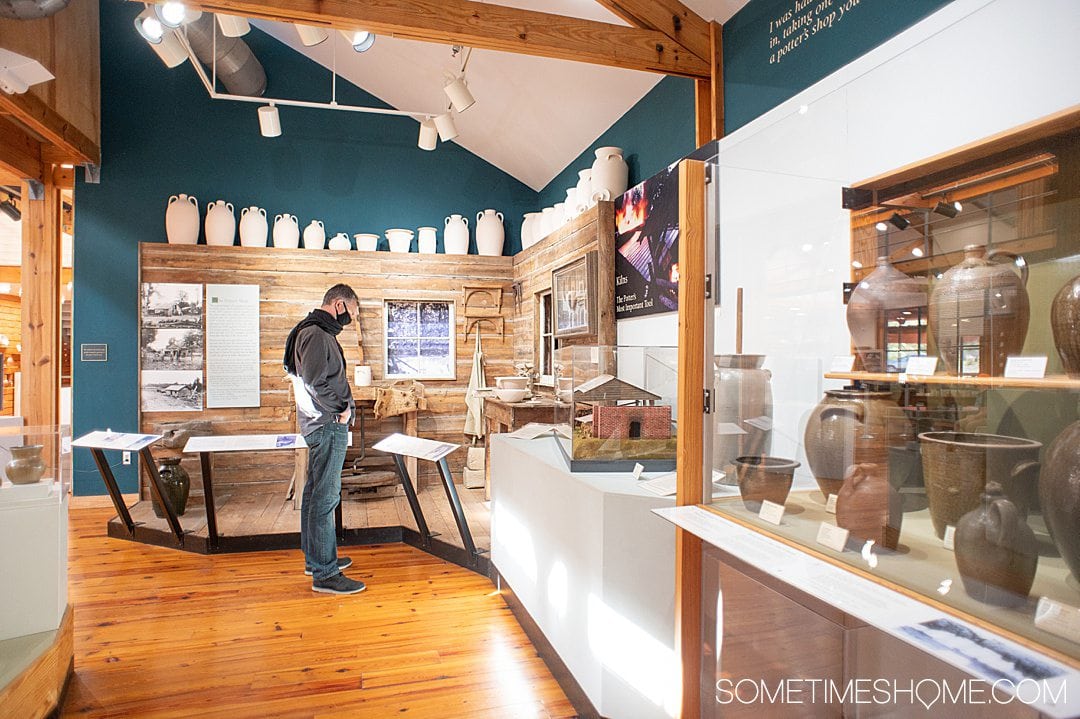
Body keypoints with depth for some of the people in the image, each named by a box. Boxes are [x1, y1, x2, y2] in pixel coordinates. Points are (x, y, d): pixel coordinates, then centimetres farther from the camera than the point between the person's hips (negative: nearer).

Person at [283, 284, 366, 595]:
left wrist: (343, 399, 7)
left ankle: (315, 558, 31)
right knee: (326, 497, -6)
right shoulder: (317, 333, -16)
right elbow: (316, 381, -25)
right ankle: (324, 573, 2)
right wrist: (341, 409, -15)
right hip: (328, 426, -11)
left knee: (316, 493, 17)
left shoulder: (315, 331, 17)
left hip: (321, 425, 11)